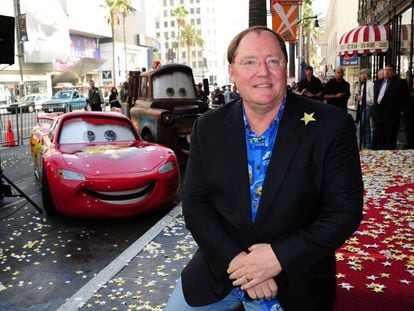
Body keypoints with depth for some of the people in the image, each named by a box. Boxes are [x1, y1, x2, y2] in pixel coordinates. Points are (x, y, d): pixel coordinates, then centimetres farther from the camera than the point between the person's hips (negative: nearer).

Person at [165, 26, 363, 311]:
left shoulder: (332, 126, -12)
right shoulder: (208, 127, -4)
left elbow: (345, 210, -12)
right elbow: (195, 204, -4)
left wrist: (280, 257, -21)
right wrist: (234, 259, -18)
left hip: (294, 283, -2)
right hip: (220, 267, 3)